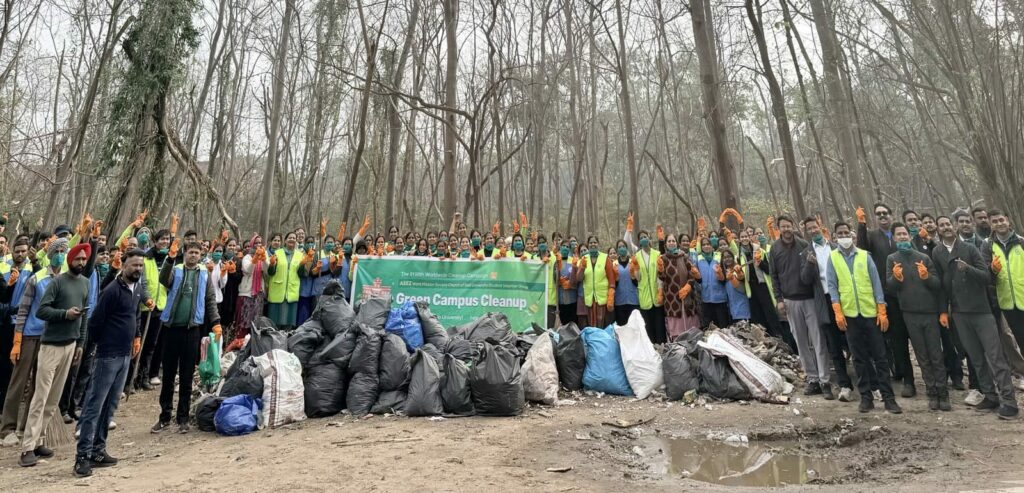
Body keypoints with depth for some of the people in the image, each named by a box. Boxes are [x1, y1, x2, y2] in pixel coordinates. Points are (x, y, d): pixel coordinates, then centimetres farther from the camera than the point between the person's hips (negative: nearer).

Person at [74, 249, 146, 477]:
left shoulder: (138, 289, 9)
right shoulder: (112, 290, -15)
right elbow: (95, 321, -11)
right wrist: (101, 343, 2)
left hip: (126, 355, 7)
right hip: (108, 355, -7)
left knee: (110, 405, 13)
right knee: (94, 405, -3)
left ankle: (98, 450, 22)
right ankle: (83, 456, 3)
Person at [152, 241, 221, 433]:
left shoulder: (205, 274, 7)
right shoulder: (175, 270, 4)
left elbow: (210, 301, 6)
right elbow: (163, 280, -18)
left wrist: (216, 322, -5)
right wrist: (170, 258, -30)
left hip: (192, 329, 0)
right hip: (172, 327, 0)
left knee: (186, 376, 6)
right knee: (168, 374, 8)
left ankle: (183, 417, 15)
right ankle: (165, 416, 19)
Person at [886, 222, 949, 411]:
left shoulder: (924, 257, 5)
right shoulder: (892, 259, 4)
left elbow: (938, 284, 2)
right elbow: (889, 286, -3)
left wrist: (927, 277, -17)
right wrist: (895, 278, -24)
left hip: (930, 311, 0)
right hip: (910, 314, 0)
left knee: (936, 356, 3)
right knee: (923, 357, 7)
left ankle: (943, 393, 10)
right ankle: (932, 393, 14)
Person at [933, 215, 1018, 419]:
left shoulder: (969, 248, -2)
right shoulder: (936, 253, 4)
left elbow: (987, 277, -6)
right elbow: (940, 282, 6)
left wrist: (968, 268, -25)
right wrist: (943, 310, 4)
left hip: (981, 309, -2)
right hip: (959, 312, 2)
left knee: (995, 355, -3)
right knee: (976, 357, 7)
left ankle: (1008, 400, 0)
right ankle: (990, 396, 16)